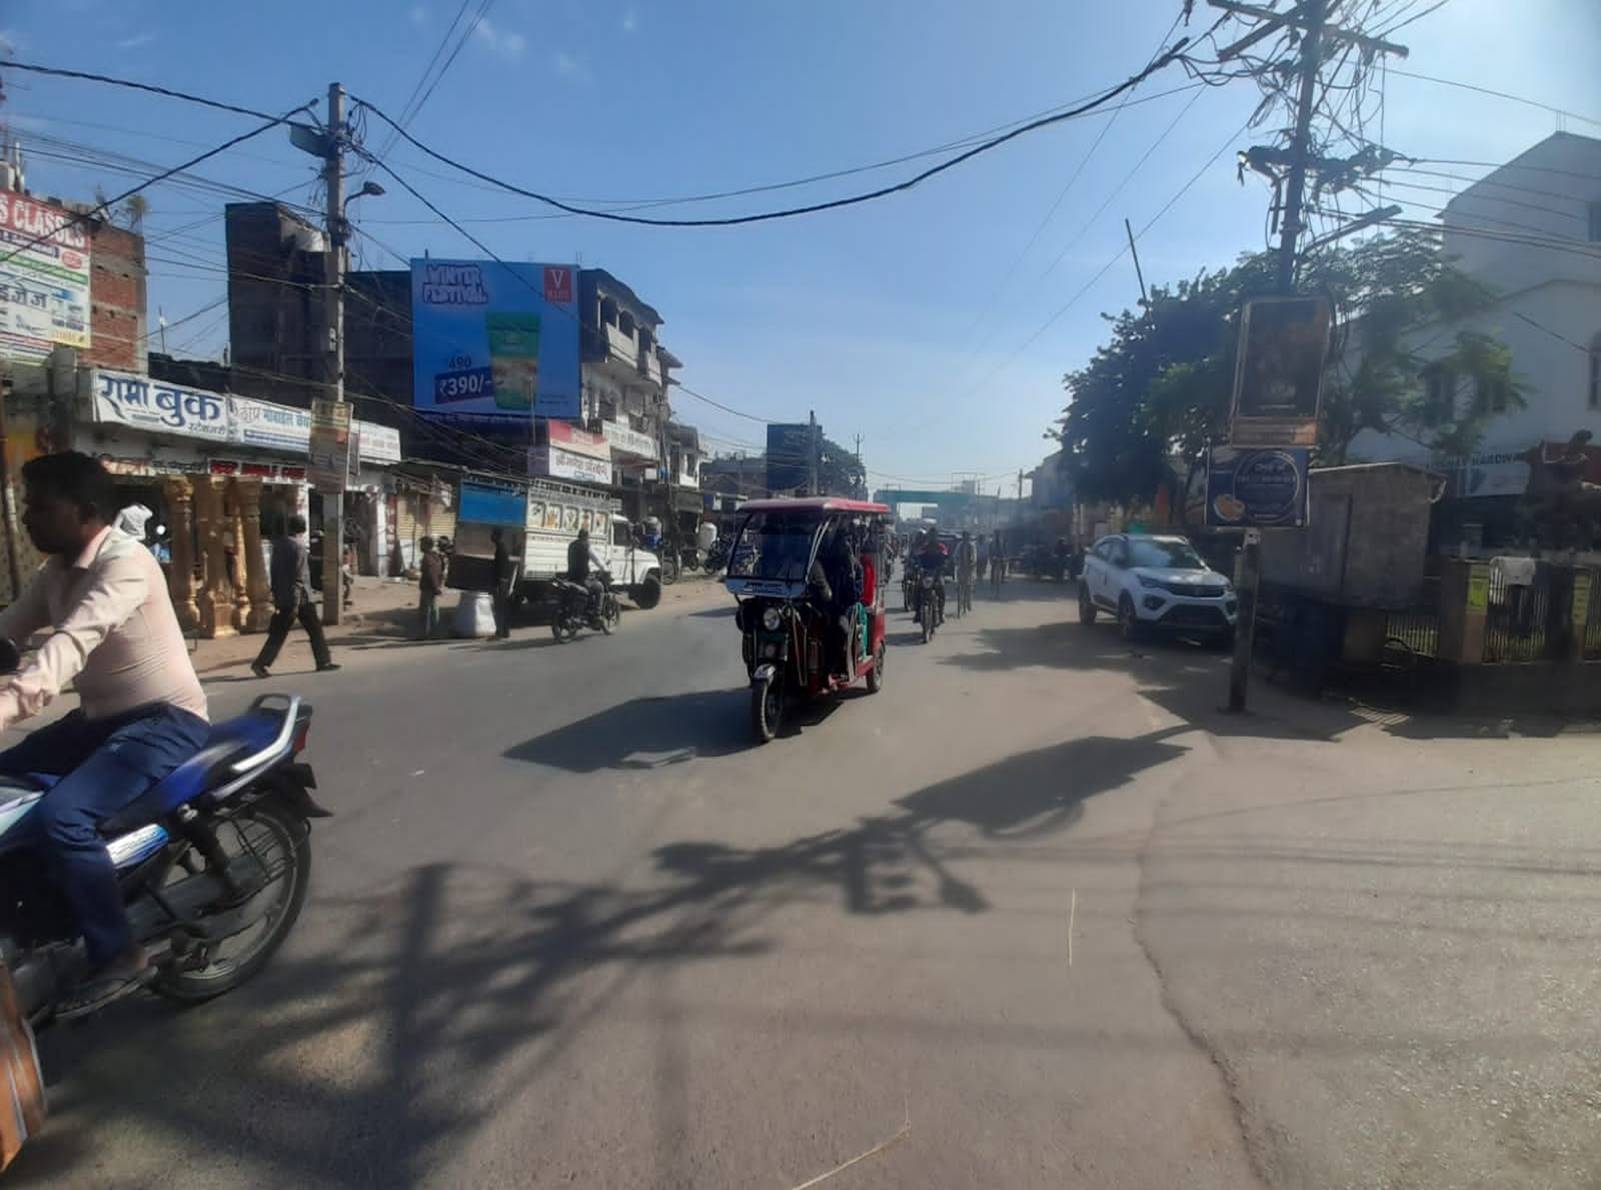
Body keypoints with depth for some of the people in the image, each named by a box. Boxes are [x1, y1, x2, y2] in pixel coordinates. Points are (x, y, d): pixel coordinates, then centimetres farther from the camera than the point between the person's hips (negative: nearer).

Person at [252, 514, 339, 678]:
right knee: (315, 630, 7)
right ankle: (323, 662, 14)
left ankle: (260, 663, -1)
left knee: (278, 633, 8)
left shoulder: (278, 544, 8)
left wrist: (276, 594, 20)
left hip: (283, 598, 7)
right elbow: (298, 577, -19)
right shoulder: (298, 547, -15)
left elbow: (273, 571, 13)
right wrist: (295, 604, -20)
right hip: (301, 598, -7)